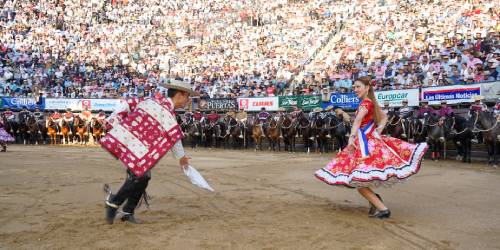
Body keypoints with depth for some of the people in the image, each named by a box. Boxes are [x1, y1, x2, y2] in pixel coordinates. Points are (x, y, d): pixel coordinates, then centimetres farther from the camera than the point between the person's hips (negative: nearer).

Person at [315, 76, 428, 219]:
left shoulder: (366, 102, -14)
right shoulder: (372, 102, 13)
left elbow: (358, 119, -32)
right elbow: (384, 117, 28)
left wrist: (351, 137, -46)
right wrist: (380, 129, 11)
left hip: (366, 143, -9)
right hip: (371, 141, 9)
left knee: (359, 181, -10)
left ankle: (383, 209, -7)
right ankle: (375, 200, 24)